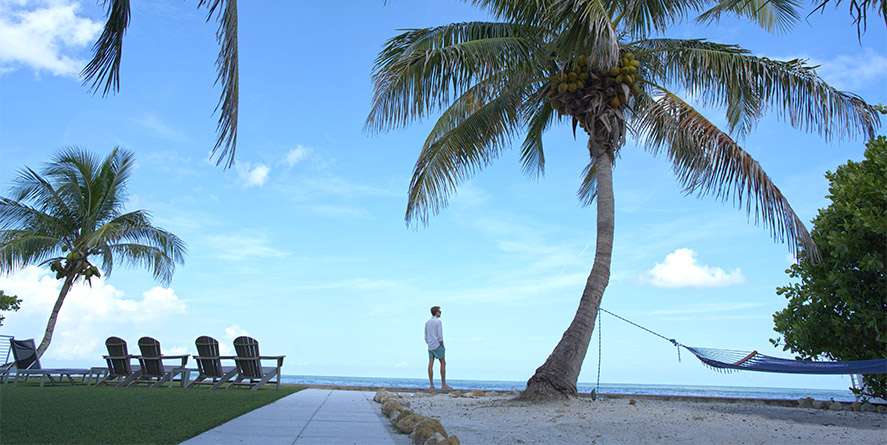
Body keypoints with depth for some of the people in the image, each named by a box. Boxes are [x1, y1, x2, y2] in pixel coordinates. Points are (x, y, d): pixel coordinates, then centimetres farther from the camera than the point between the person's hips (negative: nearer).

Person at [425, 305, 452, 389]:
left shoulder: (427, 323, 13)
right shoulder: (438, 322, -10)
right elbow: (440, 336, -15)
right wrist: (443, 347, -8)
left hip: (430, 346, 7)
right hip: (437, 345, -7)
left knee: (431, 364, 1)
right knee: (443, 363, 0)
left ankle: (432, 385, -1)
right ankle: (443, 384, -2)